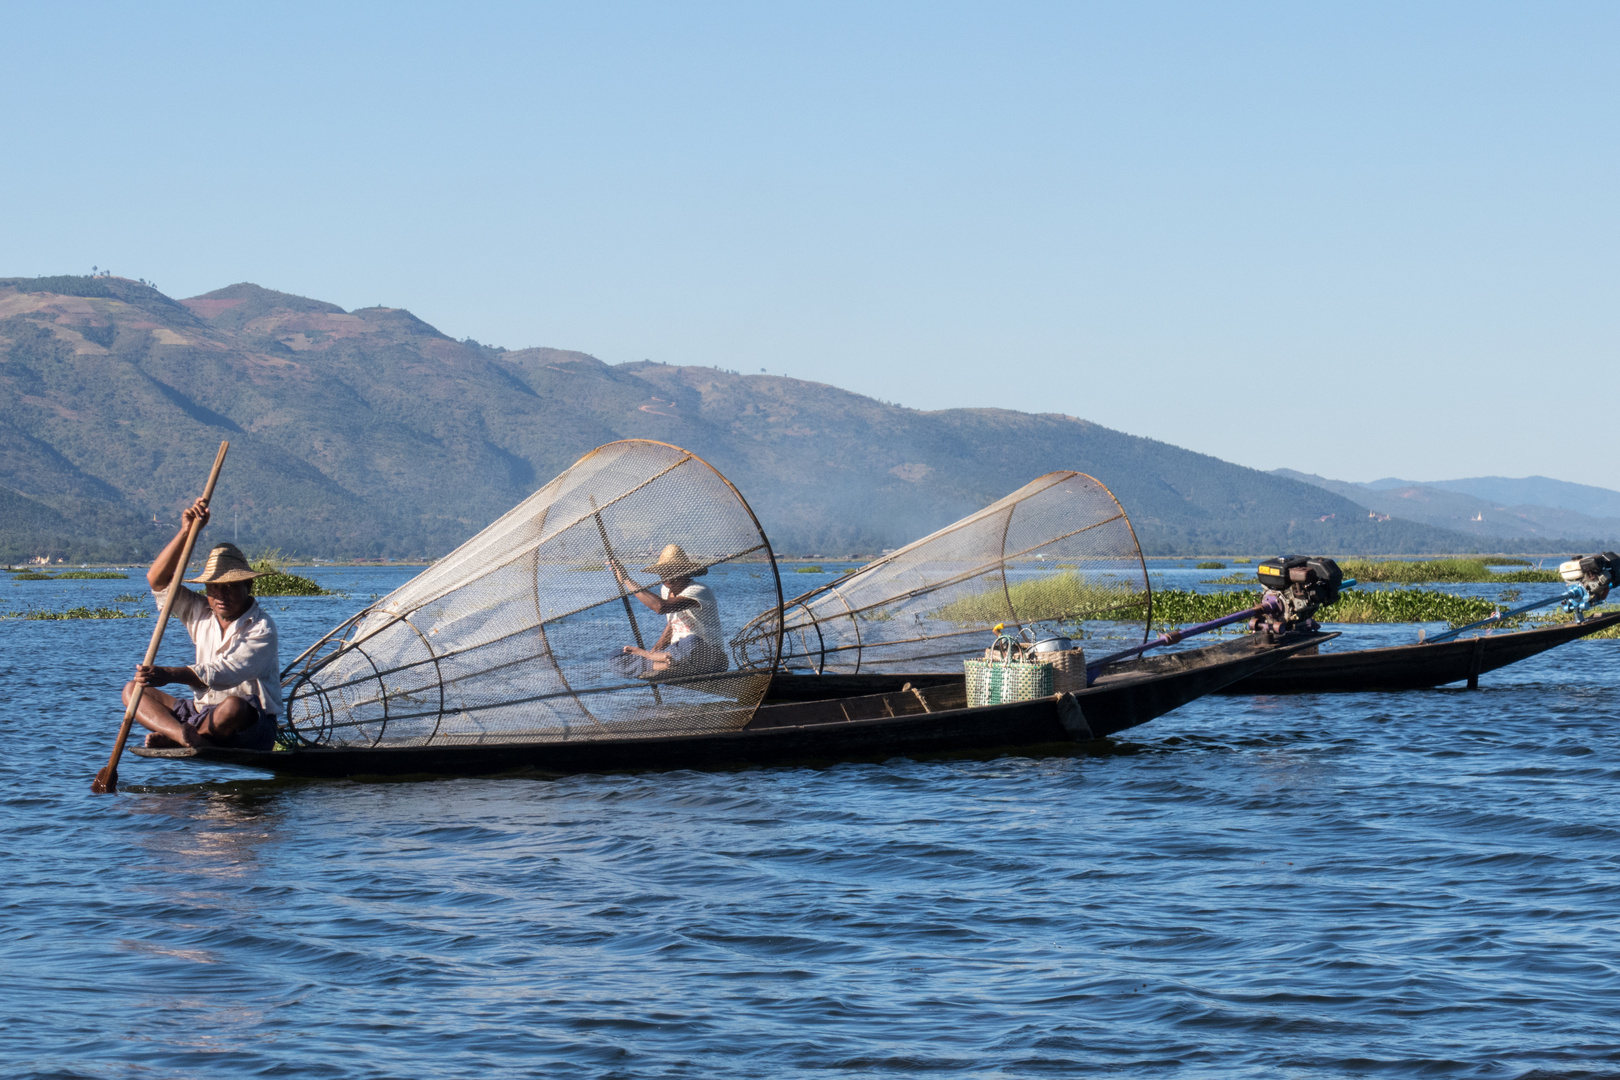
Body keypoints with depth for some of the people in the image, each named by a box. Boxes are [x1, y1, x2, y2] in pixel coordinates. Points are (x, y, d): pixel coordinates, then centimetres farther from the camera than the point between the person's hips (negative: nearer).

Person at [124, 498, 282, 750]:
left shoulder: (261, 629, -13)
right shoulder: (201, 614, 9)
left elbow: (225, 674, -26)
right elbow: (158, 580, 3)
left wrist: (171, 675, -40)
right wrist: (185, 532, -8)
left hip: (251, 728, -7)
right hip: (202, 711, 7)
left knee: (233, 708, -42)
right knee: (133, 690, -4)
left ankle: (172, 736, -19)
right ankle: (185, 735, -32)